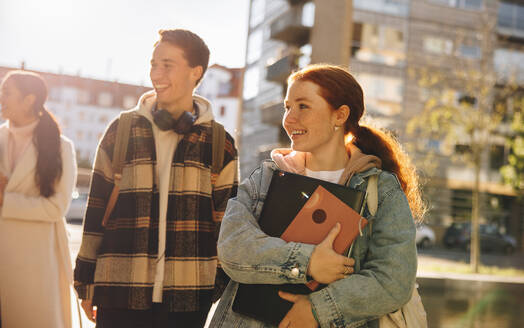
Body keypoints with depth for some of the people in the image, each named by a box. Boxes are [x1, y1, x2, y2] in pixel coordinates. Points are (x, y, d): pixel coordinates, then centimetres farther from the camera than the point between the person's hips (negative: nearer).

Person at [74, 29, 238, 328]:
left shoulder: (220, 144, 4)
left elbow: (227, 220, 7)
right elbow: (97, 208, 7)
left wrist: (224, 286, 4)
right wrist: (86, 281, 7)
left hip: (189, 297, 0)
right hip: (121, 292, 1)